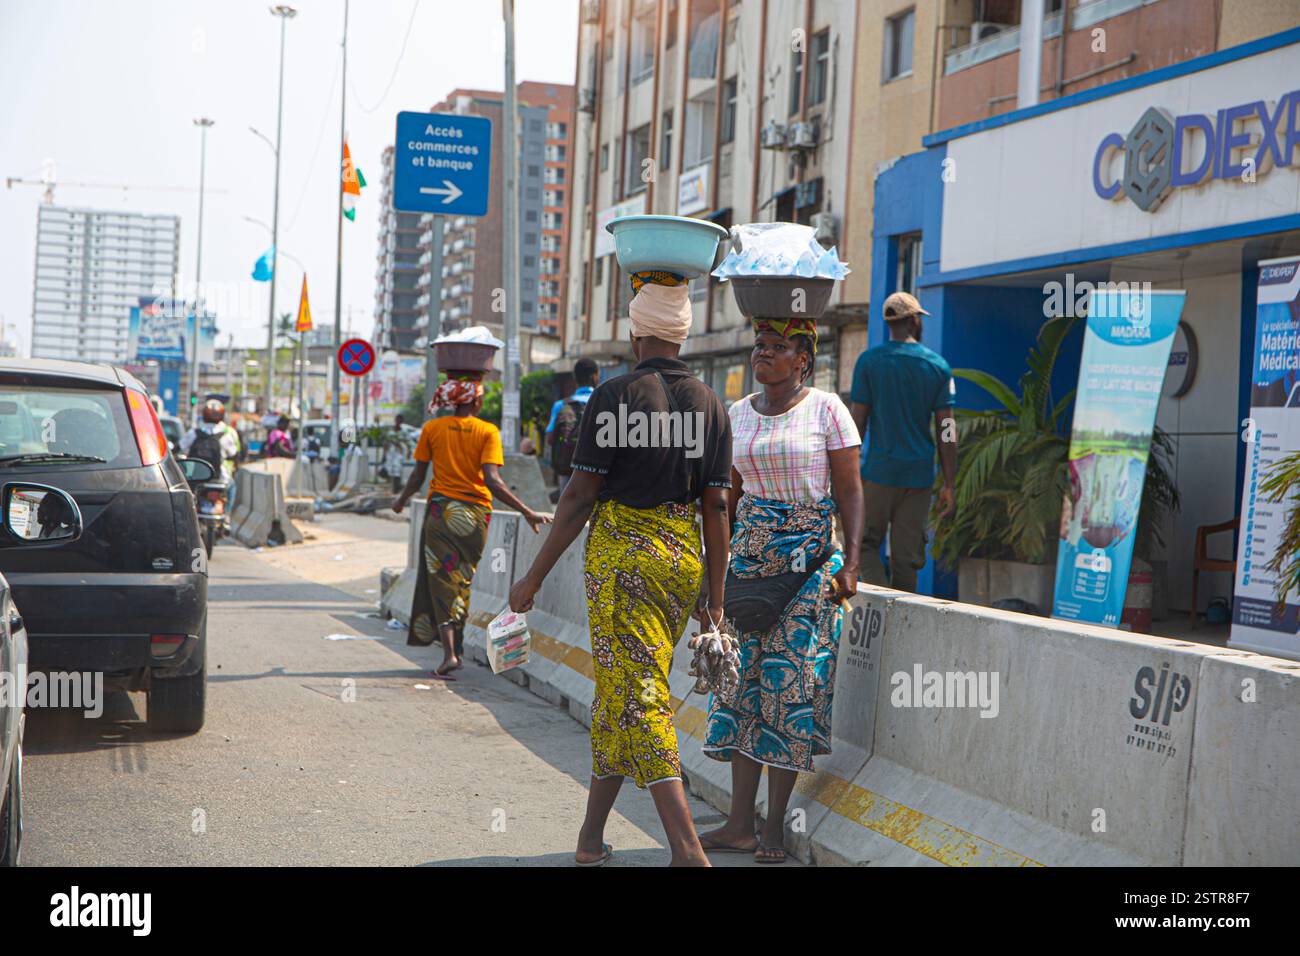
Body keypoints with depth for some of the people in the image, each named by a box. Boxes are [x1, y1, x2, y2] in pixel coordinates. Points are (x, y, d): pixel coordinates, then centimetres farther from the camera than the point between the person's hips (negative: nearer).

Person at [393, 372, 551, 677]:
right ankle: (455, 648, 24)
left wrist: (401, 501, 21)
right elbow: (492, 480, -17)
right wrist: (527, 512, -17)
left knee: (442, 582, 2)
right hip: (475, 514, 0)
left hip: (440, 511, 0)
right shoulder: (488, 432, -6)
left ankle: (449, 653, -11)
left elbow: (418, 476, 2)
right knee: (462, 581, 16)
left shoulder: (432, 428, -1)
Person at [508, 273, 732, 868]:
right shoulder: (709, 404, 6)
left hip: (621, 550, -6)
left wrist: (535, 577, -2)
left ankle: (687, 849, -20)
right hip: (684, 552, 6)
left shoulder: (613, 397, -9)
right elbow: (717, 506, 4)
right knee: (620, 690, 16)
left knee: (636, 693, -8)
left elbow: (581, 495, -10)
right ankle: (591, 835, 24)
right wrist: (714, 600, 8)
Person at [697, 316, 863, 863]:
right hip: (749, 560, 5)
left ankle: (774, 826, 3)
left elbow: (849, 490, -5)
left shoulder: (825, 409, -4)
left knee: (788, 684, -5)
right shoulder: (738, 415, 11)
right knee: (743, 680, 2)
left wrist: (851, 561, -13)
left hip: (808, 559, -5)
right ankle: (740, 823, 6)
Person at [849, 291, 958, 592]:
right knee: (907, 555, 8)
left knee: (866, 543, 8)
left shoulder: (869, 361, -1)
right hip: (920, 475, 2)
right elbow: (947, 431, 0)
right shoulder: (938, 366, 3)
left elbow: (857, 423, -5)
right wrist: (949, 485, 4)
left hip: (879, 470, -2)